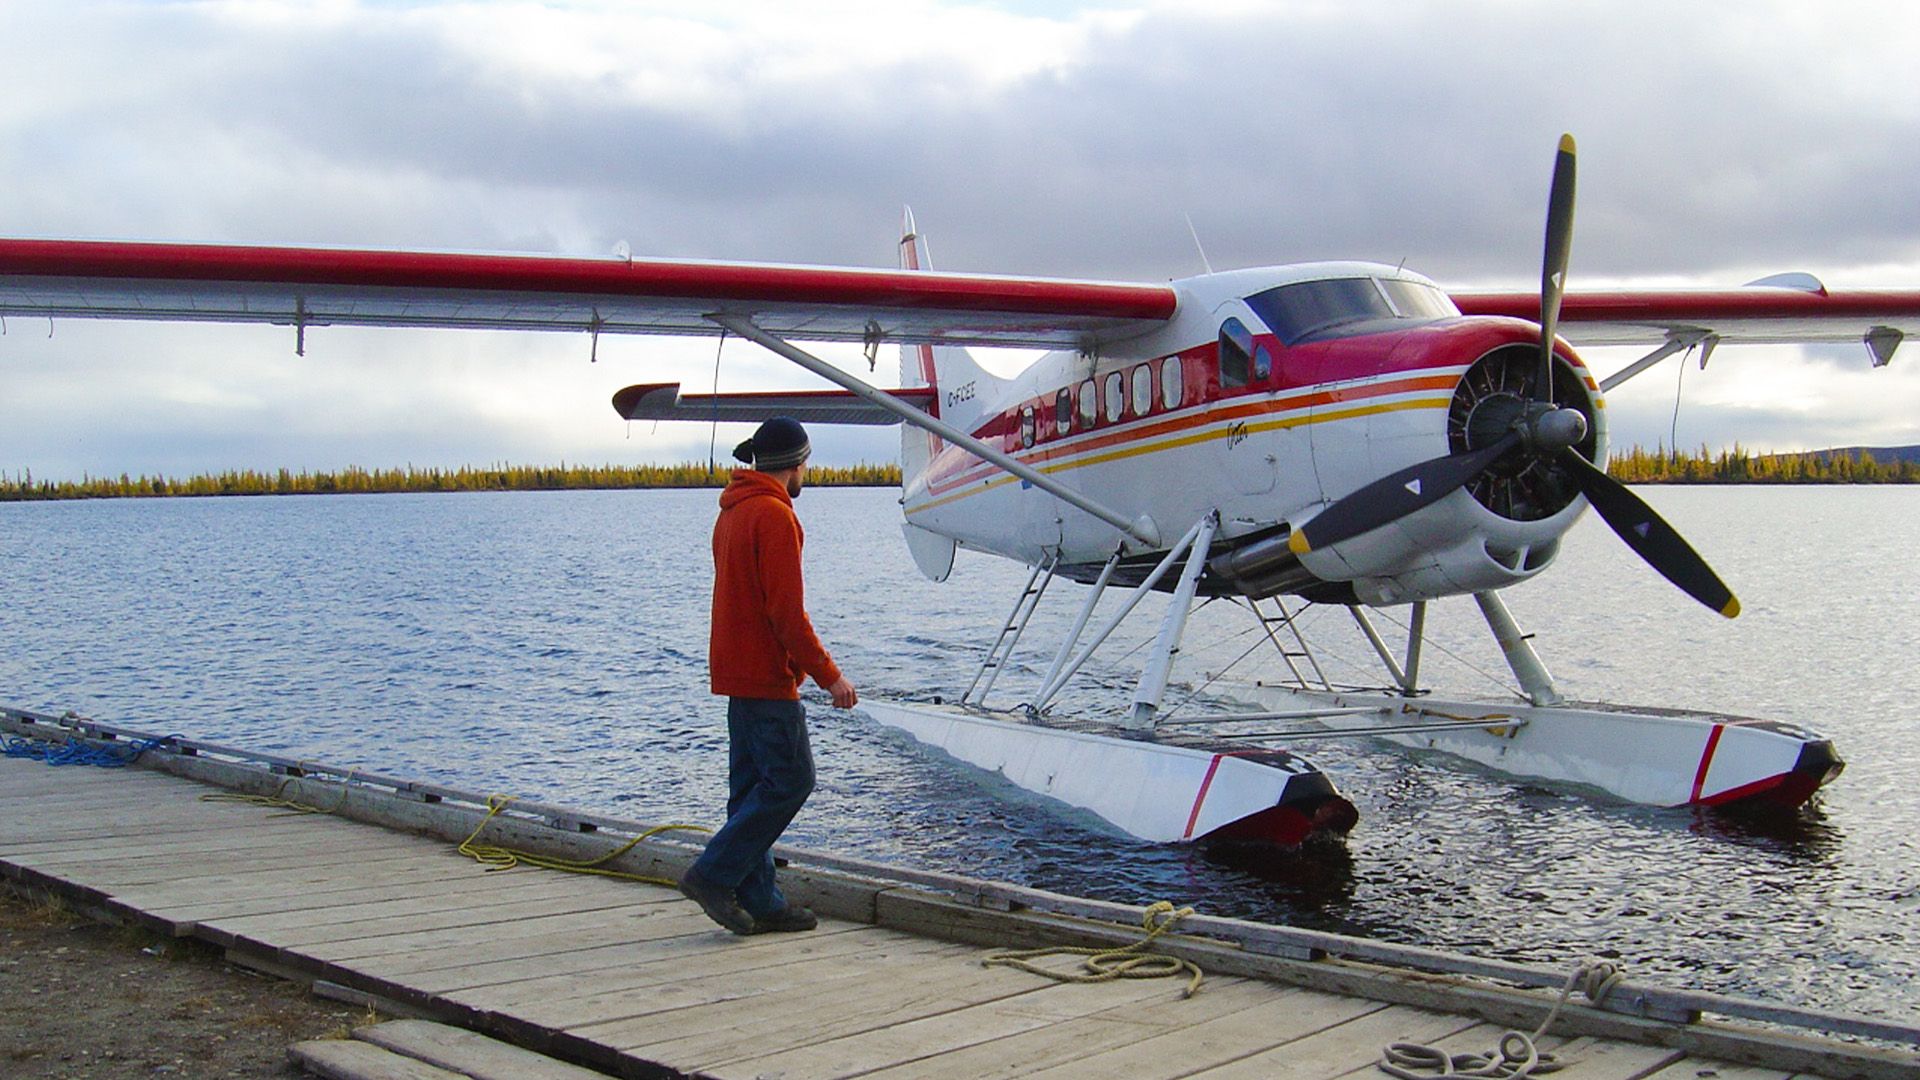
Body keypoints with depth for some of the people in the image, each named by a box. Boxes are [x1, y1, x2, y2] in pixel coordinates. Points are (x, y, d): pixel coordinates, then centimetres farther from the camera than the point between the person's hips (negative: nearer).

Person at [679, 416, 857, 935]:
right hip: (767, 676, -10)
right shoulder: (774, 515, -15)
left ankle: (758, 900, 13)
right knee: (791, 779, -5)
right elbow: (786, 610, -19)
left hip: (737, 672, 10)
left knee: (753, 785, 10)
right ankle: (715, 874, -6)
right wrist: (828, 674, -14)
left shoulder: (732, 511, 16)